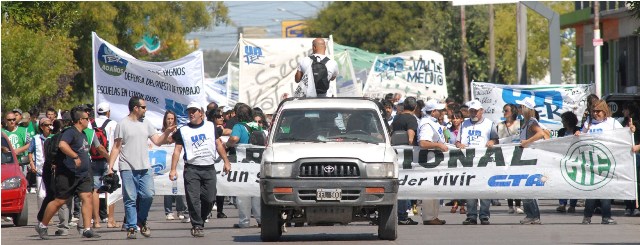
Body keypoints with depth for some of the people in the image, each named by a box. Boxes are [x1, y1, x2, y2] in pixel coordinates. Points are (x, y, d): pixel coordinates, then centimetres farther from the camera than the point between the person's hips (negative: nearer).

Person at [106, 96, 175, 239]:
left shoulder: (146, 124, 13)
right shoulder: (123, 124, -1)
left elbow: (158, 141, 13)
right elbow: (116, 147, -1)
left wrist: (167, 132, -5)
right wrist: (110, 167, -6)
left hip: (144, 168, 4)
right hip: (128, 168, -4)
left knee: (148, 195, -5)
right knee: (130, 199, -3)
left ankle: (141, 221, 16)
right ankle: (131, 227, 4)